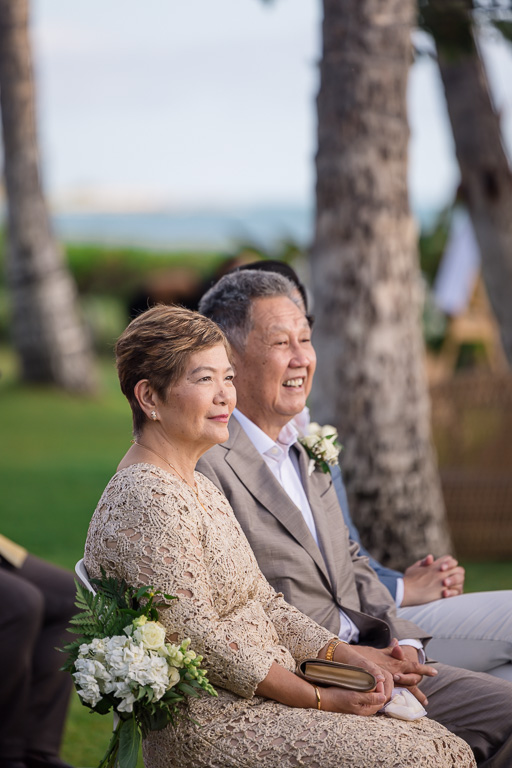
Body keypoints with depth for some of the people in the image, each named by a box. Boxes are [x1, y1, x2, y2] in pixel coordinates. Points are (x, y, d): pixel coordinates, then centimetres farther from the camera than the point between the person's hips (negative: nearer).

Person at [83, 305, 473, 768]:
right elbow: (201, 641, -19)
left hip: (267, 700, 10)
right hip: (211, 727, -9)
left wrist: (348, 658, 2)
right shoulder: (146, 503, -16)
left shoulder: (200, 488, 16)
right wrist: (322, 699, -14)